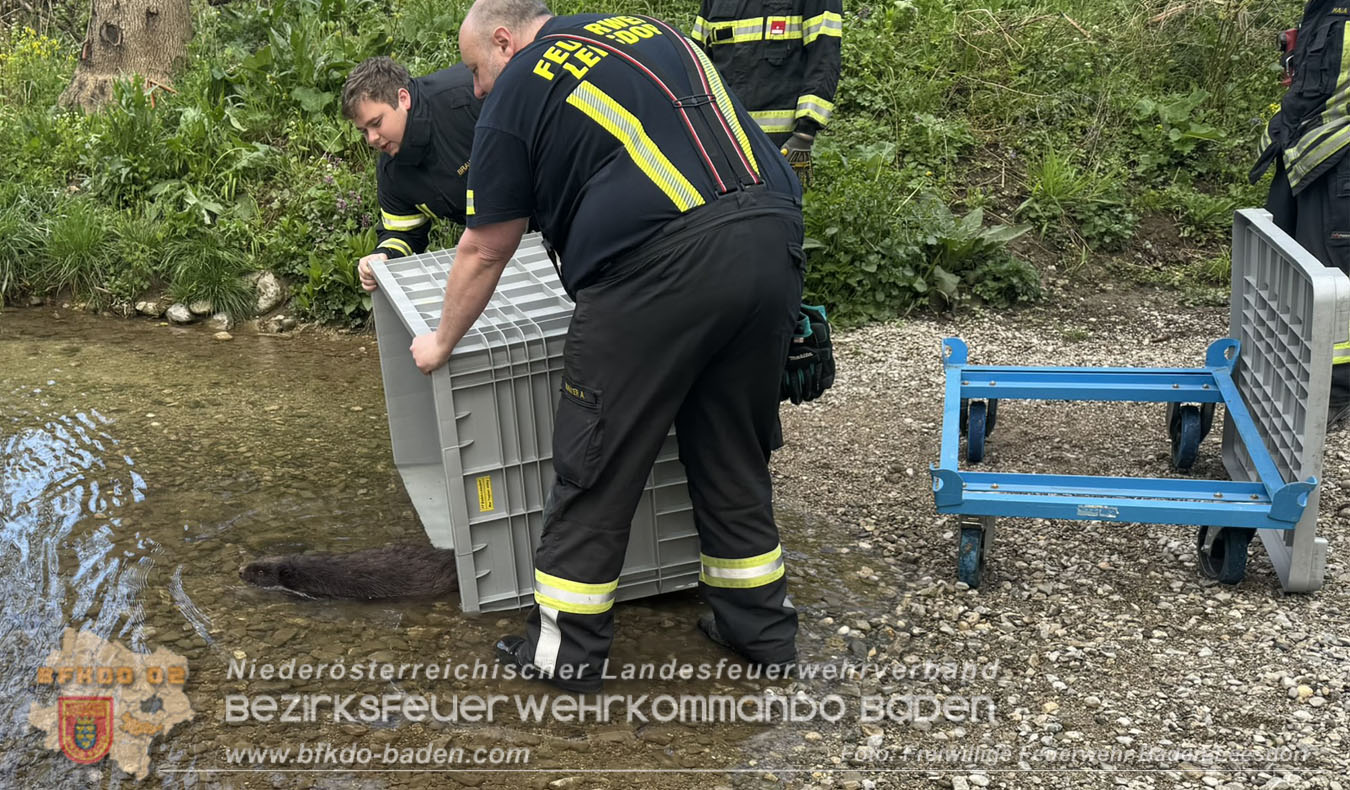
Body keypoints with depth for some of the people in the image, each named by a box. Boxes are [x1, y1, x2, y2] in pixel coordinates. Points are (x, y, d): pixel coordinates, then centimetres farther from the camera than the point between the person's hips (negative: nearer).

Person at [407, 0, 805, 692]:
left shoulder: (517, 95, 9)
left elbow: (484, 252, 14)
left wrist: (442, 342, 28)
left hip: (658, 267, -6)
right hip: (774, 244, 7)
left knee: (596, 468, 7)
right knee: (733, 455, 20)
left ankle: (567, 650, 19)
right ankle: (760, 627, 30)